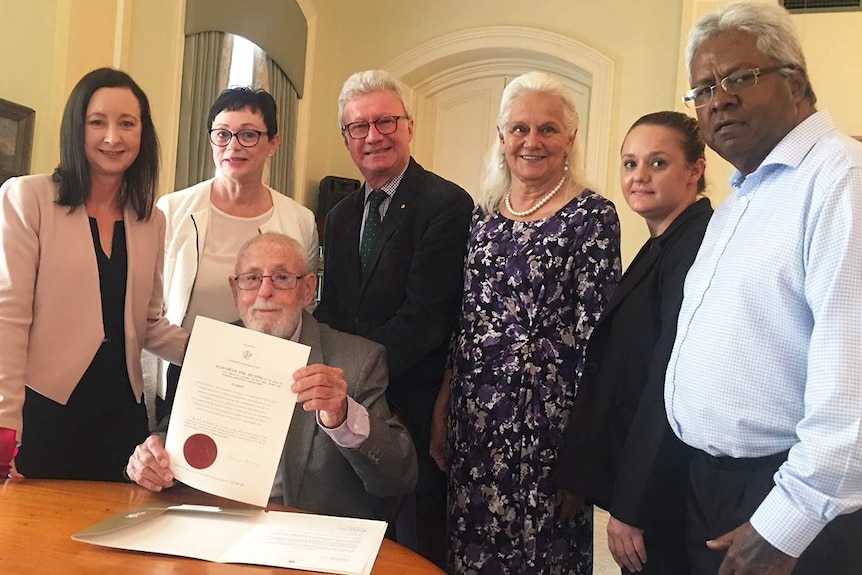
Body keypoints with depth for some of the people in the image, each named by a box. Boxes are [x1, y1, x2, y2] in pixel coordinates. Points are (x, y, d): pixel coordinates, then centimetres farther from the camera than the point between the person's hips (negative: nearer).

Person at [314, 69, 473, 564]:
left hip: (414, 410, -6)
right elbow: (330, 312, 12)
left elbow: (424, 318, -19)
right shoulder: (340, 217, 12)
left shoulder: (447, 204, -11)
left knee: (415, 552, 9)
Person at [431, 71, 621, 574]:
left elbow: (595, 337, -11)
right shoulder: (485, 214, 8)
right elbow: (465, 321, 12)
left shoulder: (592, 216, -8)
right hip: (473, 416, 5)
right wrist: (444, 404, 8)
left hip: (544, 420, -5)